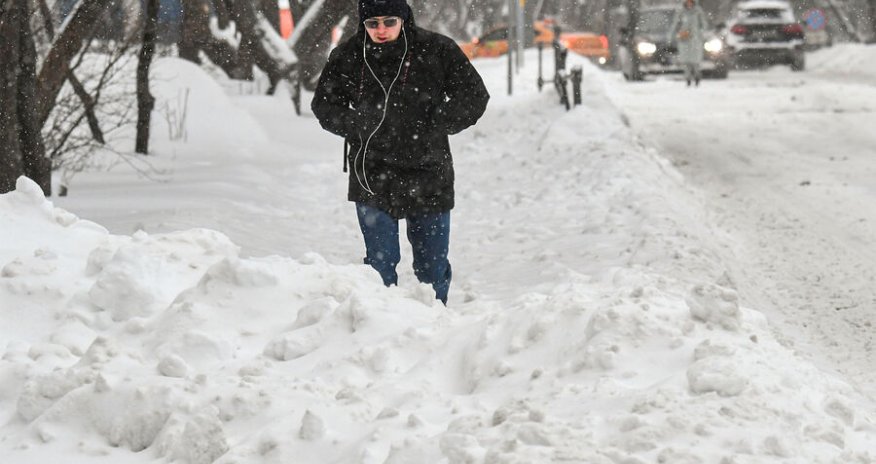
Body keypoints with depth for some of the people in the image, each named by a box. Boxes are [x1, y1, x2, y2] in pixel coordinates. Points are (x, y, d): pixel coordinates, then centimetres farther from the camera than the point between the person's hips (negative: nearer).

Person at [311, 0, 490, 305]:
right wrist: (357, 126, -6)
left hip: (428, 176, 0)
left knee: (432, 267, 7)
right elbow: (324, 105, 12)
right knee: (380, 263, -2)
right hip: (372, 177, 0)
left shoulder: (436, 50, -6)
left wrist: (434, 127, -8)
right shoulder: (347, 57, -1)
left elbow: (474, 97, 1)